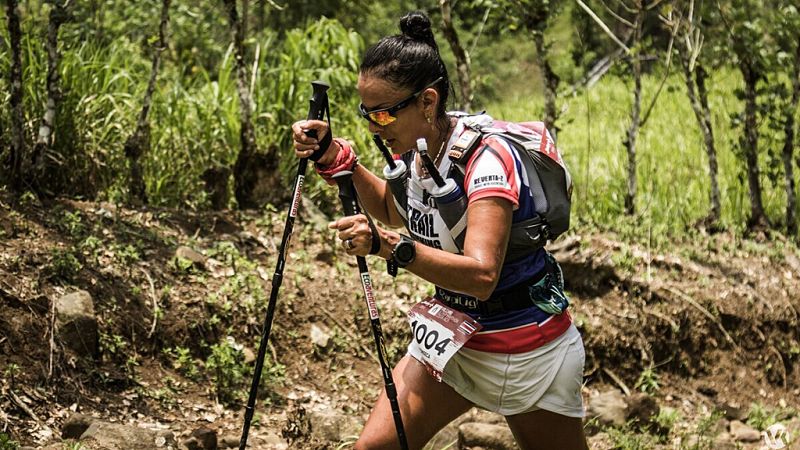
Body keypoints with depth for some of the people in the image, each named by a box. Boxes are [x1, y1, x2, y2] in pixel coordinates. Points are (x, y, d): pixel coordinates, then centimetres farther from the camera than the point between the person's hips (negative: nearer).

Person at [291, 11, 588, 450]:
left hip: (528, 355, -6)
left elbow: (482, 275, -38)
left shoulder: (486, 159, -27)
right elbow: (393, 209, 18)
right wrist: (337, 159, 2)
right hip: (450, 336, 7)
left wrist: (390, 246, -50)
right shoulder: (415, 149, -4)